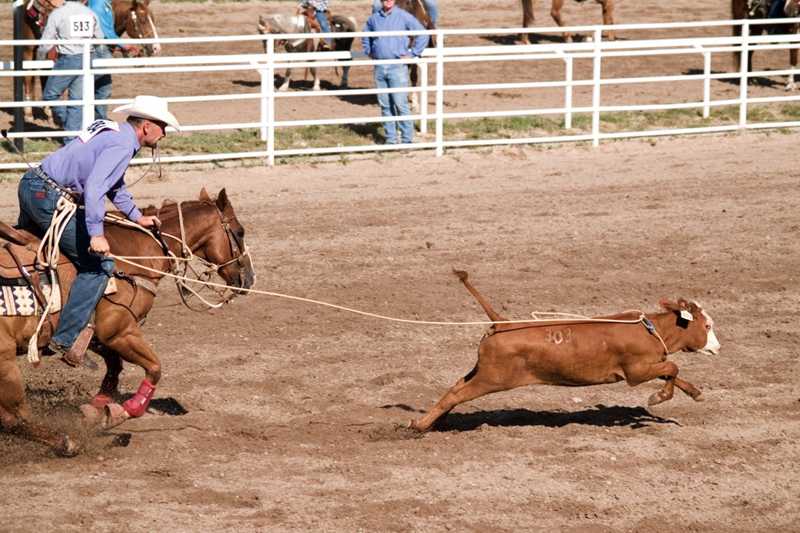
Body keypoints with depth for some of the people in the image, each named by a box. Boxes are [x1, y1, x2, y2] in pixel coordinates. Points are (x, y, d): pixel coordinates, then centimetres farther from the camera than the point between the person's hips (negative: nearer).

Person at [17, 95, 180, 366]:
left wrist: (137, 216, 30)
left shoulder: (113, 132, 18)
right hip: (49, 199, -10)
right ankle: (65, 339, -9)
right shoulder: (122, 146, -14)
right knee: (99, 265, -7)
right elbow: (94, 189, -27)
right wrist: (96, 234, -30)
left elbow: (113, 183, 32)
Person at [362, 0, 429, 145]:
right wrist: (369, 52, 14)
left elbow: (422, 35, -1)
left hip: (397, 67, -4)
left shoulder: (404, 17, -4)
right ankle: (390, 139, 15)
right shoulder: (373, 19, 8)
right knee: (385, 105, 7)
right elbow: (365, 37, 28)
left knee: (400, 104, -8)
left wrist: (412, 54, -5)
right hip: (379, 68, 4)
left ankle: (407, 139, -2)